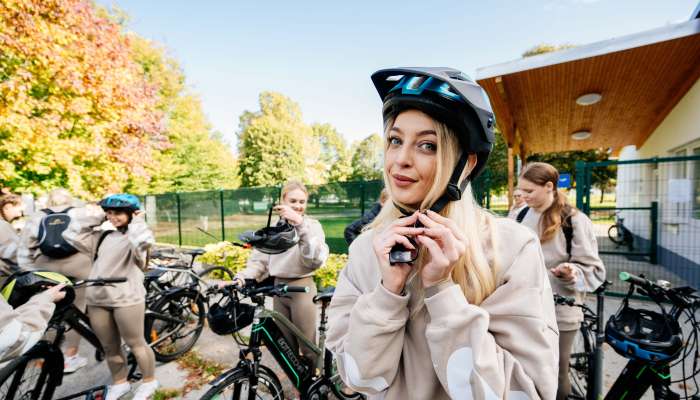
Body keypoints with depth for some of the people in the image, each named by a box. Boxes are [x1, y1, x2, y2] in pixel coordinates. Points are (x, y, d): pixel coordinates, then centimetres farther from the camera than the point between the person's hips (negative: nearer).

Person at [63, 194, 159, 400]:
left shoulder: (134, 237, -9)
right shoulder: (102, 236, 12)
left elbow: (144, 242, -32)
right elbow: (72, 235, 9)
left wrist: (137, 222, -16)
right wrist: (95, 215, 7)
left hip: (127, 299, -6)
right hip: (97, 300, 6)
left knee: (135, 344, 7)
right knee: (109, 347, 19)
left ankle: (149, 381, 27)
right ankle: (119, 383, 39)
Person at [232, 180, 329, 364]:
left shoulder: (312, 225, -9)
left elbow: (316, 259, -27)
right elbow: (259, 259, 4)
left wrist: (300, 224, -36)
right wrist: (244, 276, -15)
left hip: (302, 289, -4)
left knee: (307, 346, 8)